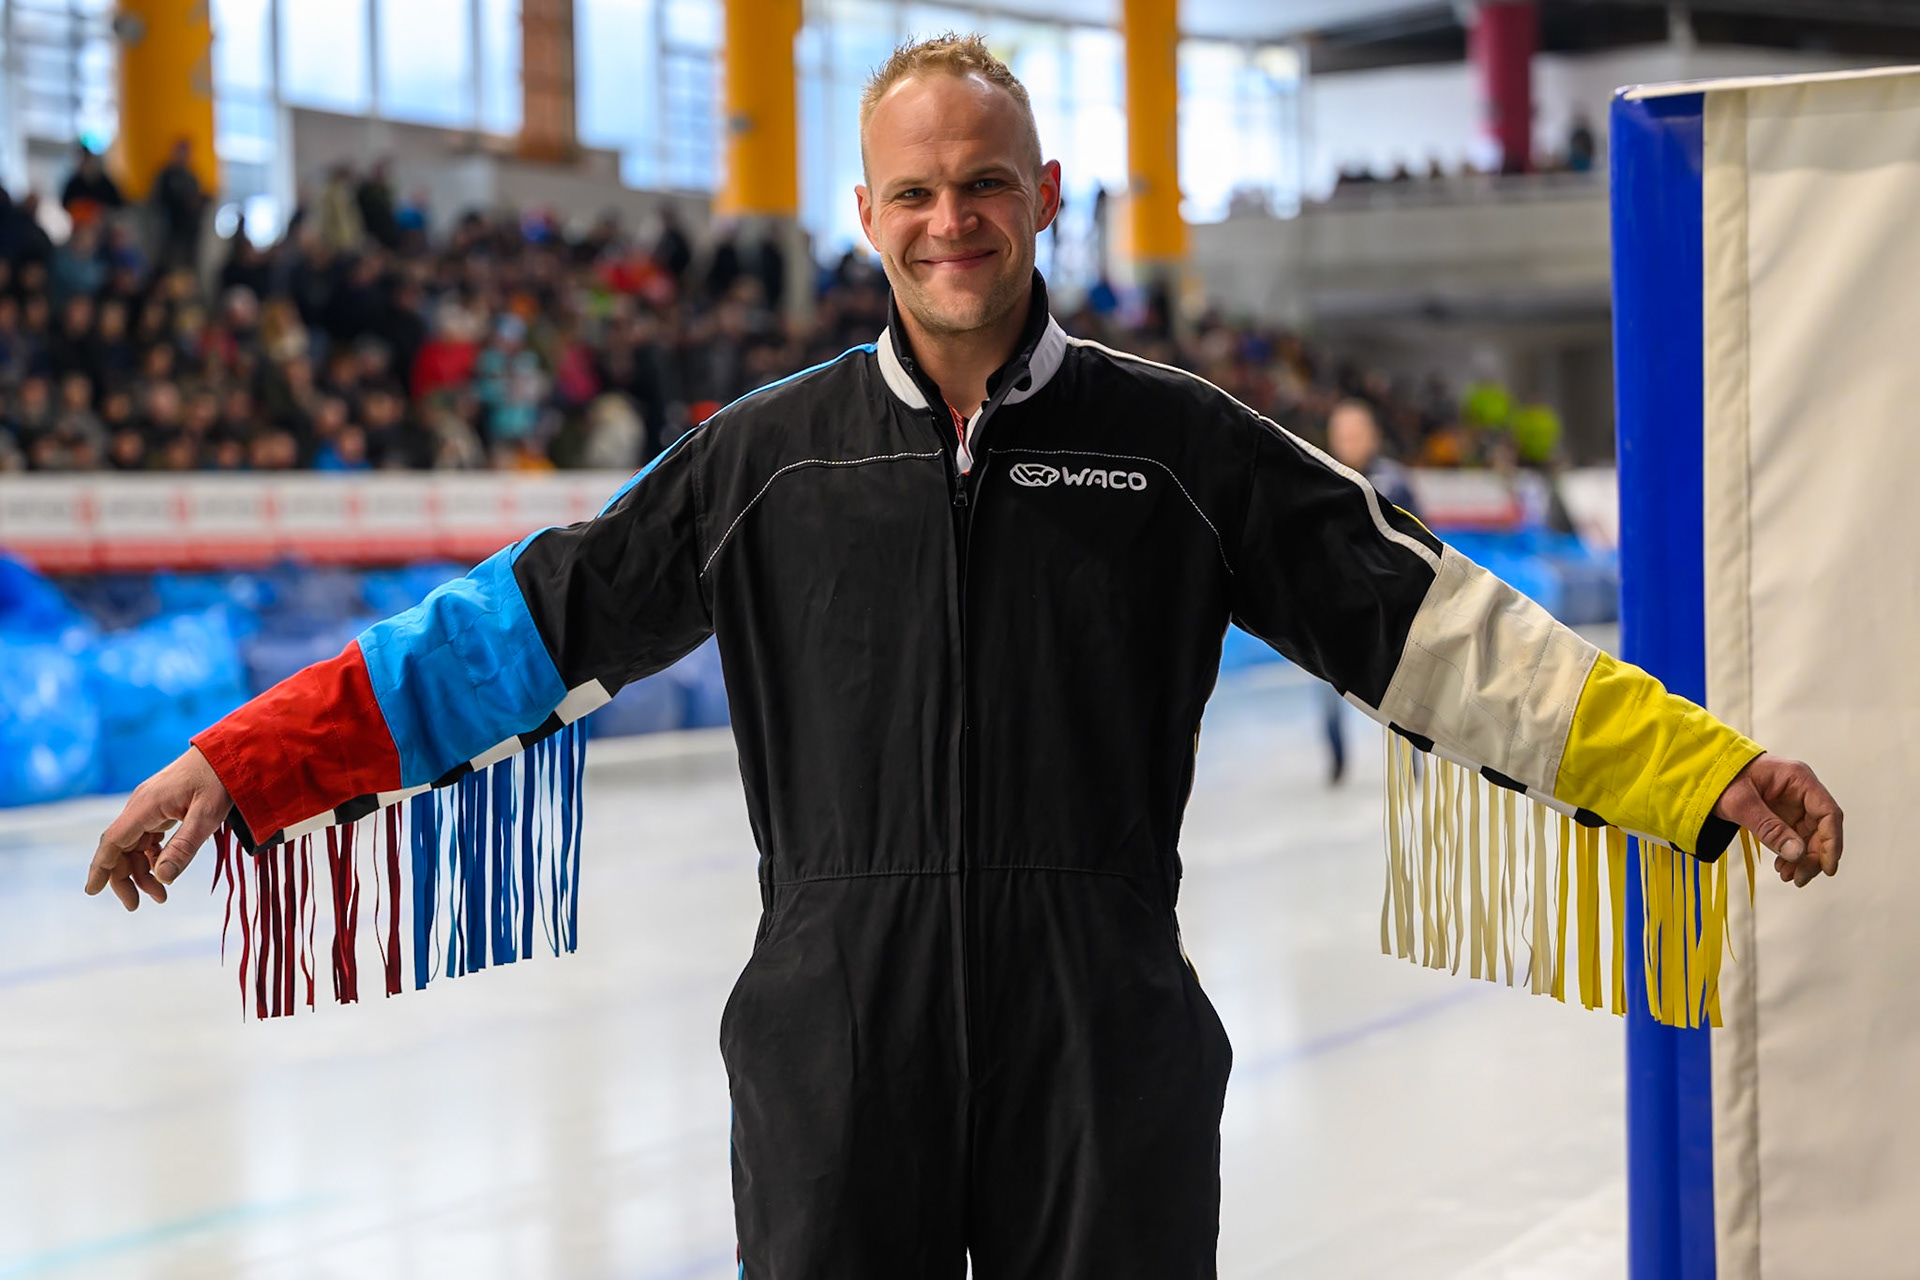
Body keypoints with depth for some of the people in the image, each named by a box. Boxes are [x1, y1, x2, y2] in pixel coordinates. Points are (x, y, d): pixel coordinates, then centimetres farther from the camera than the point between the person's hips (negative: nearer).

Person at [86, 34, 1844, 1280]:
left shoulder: (1175, 445, 3)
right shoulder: (769, 453, 5)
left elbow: (1433, 627, 1)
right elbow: (524, 629, 8)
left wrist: (1704, 773, -5)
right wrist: (244, 766, 4)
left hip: (1109, 1061, 0)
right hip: (833, 1061, 1)